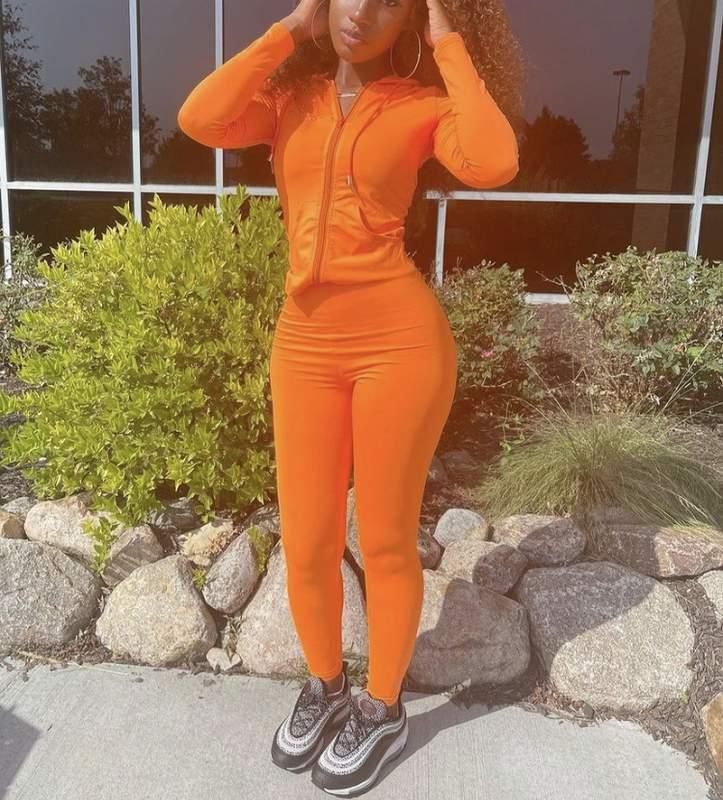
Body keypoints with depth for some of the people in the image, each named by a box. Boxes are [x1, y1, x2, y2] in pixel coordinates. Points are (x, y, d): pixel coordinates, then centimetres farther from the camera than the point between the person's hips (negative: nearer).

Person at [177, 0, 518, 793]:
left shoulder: (422, 103, 2)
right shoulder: (289, 101, 12)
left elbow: (493, 163, -20)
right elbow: (200, 119, -9)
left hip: (400, 341, -3)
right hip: (306, 345, 4)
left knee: (385, 542, 9)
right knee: (305, 545, 11)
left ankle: (382, 710, 33)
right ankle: (324, 685, 39)